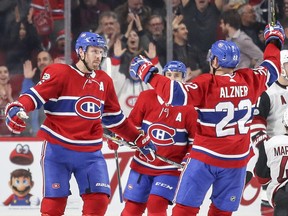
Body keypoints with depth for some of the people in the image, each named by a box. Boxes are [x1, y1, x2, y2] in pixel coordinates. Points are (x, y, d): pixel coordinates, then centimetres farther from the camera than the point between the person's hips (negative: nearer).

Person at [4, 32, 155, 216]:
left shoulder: (104, 81, 11)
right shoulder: (60, 73, -7)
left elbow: (114, 118, 21)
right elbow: (36, 95, -15)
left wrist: (140, 140, 22)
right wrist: (17, 109, -35)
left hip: (91, 154, 5)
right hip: (57, 151, -5)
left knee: (99, 199, -6)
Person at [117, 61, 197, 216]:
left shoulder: (189, 106, -10)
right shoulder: (147, 98, -4)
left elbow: (196, 139, -4)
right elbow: (133, 124, 6)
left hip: (171, 169, -3)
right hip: (142, 165, 3)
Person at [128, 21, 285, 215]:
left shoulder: (206, 84, -17)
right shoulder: (250, 80, -2)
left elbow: (176, 94, -26)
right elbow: (271, 70, 17)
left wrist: (147, 73, -17)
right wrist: (274, 41, 34)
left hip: (206, 157, -4)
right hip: (237, 160, 4)